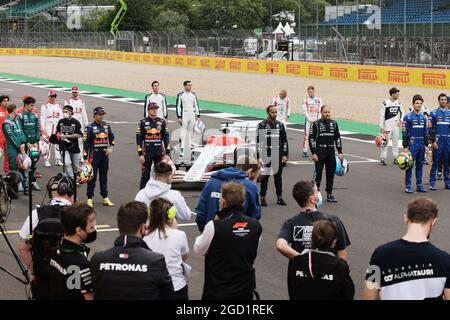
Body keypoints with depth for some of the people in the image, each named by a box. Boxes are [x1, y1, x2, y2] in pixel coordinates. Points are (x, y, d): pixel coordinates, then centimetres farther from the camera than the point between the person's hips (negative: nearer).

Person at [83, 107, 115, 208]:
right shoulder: (90, 128, -7)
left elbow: (112, 138, 22)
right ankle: (89, 198, 3)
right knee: (92, 177, -2)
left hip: (105, 155, 5)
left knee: (104, 177, 11)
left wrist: (111, 147, 4)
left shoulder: (107, 126, 9)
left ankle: (105, 198, 17)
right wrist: (85, 158, -12)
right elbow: (86, 143, -8)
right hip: (94, 155, -5)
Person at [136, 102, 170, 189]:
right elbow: (139, 139, -1)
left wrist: (167, 153, 4)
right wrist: (140, 154, -7)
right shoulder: (143, 122, -1)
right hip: (147, 152, -3)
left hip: (159, 152, 3)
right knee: (145, 175, 0)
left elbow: (166, 137, 10)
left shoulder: (162, 122, 7)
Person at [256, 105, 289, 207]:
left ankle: (279, 197, 16)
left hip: (278, 155, 3)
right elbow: (258, 142, -5)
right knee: (264, 177, -1)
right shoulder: (262, 125, -3)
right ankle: (263, 198, 6)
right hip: (266, 155, -3)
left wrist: (285, 155, 3)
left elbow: (285, 141, 11)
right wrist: (259, 157, -10)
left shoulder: (280, 125, 9)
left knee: (278, 176, 9)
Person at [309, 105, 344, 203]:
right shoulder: (316, 124, -5)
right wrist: (313, 153, -13)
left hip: (331, 152, 4)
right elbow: (311, 138, -7)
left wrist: (340, 152, 8)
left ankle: (329, 194, 17)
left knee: (331, 174, 8)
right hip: (319, 152, -4)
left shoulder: (334, 123, 9)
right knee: (318, 174, -2)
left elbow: (338, 138, 13)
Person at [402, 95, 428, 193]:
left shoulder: (423, 118, 11)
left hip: (421, 145, 6)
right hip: (412, 145, -6)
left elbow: (425, 133, 17)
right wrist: (405, 147, -11)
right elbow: (405, 133, -8)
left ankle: (419, 185, 17)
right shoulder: (408, 117, -7)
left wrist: (426, 145, 13)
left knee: (420, 166, 10)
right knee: (410, 166, -3)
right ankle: (407, 186, 1)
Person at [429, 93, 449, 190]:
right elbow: (430, 129, -2)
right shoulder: (434, 113, 1)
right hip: (438, 141, -3)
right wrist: (433, 141, -9)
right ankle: (432, 183, 2)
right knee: (435, 163, -2)